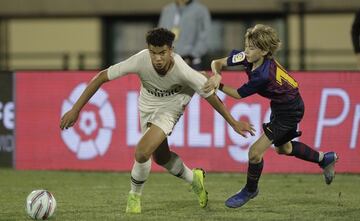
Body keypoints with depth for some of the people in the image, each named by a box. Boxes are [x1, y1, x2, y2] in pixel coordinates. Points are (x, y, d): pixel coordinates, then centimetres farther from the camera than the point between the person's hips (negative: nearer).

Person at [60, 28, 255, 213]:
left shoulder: (182, 71, -35)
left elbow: (210, 95, -19)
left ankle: (135, 196, 8)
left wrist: (233, 123, -9)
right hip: (148, 105, 4)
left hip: (171, 105, -4)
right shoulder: (140, 61, -33)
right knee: (160, 157, 17)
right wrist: (76, 109, -24)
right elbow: (101, 77, -25)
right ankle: (193, 178, 47)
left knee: (142, 153, -21)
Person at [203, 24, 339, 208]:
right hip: (279, 105, 9)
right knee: (283, 148, 29)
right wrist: (216, 75, -33)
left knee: (255, 152, -9)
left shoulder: (263, 75, -37)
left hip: (289, 111, -9)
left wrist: (217, 85, -25)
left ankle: (250, 189, 18)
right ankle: (324, 159, 48)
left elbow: (239, 94, -24)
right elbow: (217, 63, -12)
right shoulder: (245, 57, -16)